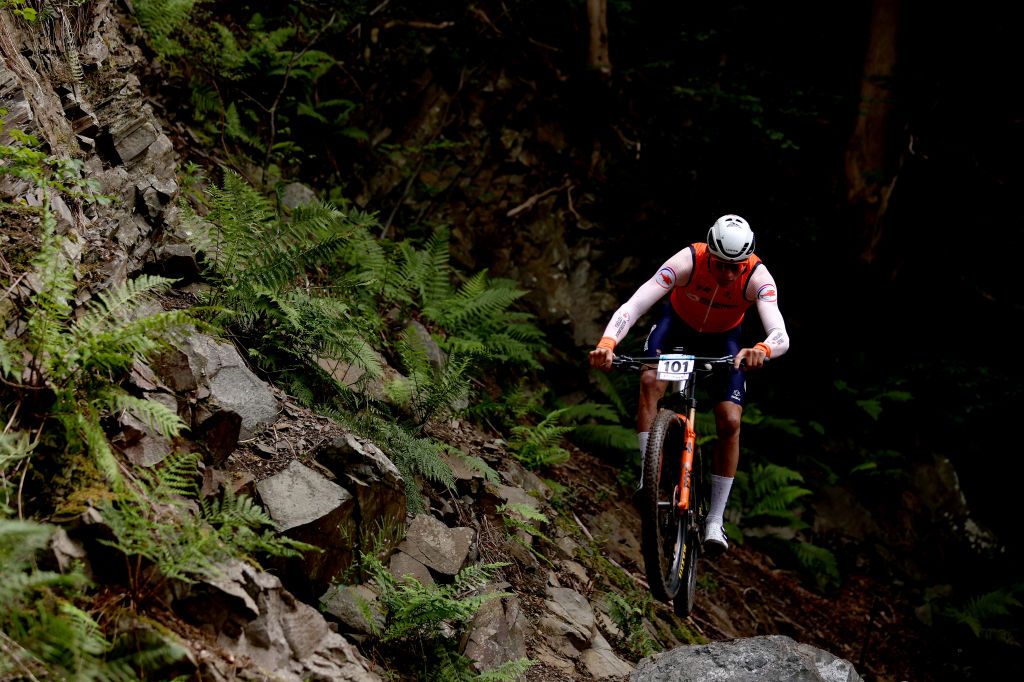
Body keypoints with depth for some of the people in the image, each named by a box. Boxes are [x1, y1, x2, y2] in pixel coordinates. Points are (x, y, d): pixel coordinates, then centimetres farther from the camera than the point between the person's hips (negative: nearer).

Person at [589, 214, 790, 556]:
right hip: (677, 325, 0)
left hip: (724, 339, 0)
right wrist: (606, 343, -60)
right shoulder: (687, 262, -36)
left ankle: (715, 521, -2)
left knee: (730, 422, -12)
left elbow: (781, 336, -45)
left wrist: (762, 350, -69)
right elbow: (633, 306, -42)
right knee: (650, 381, -29)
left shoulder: (758, 278, -34)